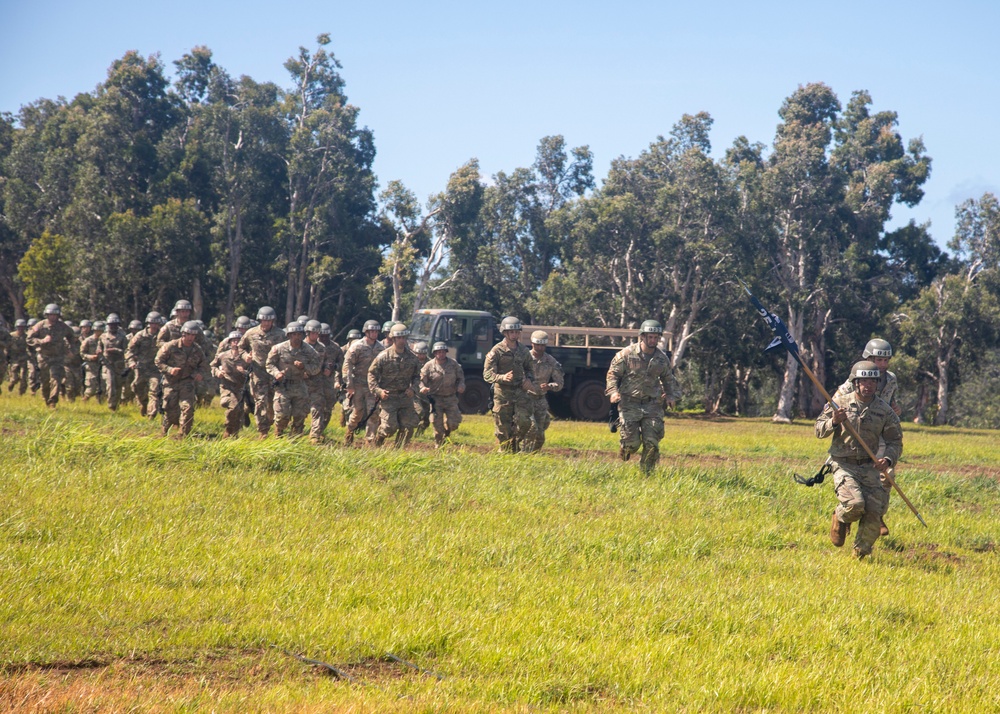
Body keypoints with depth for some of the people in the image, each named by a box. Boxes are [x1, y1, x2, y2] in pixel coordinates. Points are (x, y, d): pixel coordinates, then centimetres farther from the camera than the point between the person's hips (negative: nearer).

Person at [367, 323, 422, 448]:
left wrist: (413, 388, -1)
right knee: (390, 427, -12)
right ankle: (378, 442, 18)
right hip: (388, 396, -4)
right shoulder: (384, 356, -5)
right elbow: (372, 374, -1)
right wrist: (378, 391, -12)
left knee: (409, 426, -3)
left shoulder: (412, 358, 6)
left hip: (405, 396, 4)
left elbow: (417, 376, 18)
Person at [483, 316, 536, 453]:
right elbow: (487, 375, -11)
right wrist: (503, 377, -30)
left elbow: (530, 368, 25)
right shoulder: (497, 351, -7)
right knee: (503, 428, 0)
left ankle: (515, 446, 15)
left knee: (524, 422, -8)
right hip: (503, 393, -4)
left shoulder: (524, 350, 8)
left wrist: (529, 379, 3)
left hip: (520, 391, 4)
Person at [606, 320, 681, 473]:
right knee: (631, 442, -6)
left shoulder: (662, 358, 5)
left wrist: (671, 396, 5)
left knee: (652, 443, -4)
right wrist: (613, 391, -13)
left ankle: (646, 472, 11)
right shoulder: (627, 354, -6)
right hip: (630, 403, -3)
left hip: (652, 404, 3)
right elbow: (613, 373, 1)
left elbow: (669, 379, 20)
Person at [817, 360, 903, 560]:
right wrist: (833, 422, -18)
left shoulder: (885, 410, 2)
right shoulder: (841, 404, -1)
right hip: (844, 466, -2)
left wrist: (889, 459, -14)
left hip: (870, 467, 2)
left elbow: (895, 441, 6)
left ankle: (860, 554, 16)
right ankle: (840, 519, 13)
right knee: (855, 504, -24)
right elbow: (819, 431, 4)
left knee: (874, 512, -8)